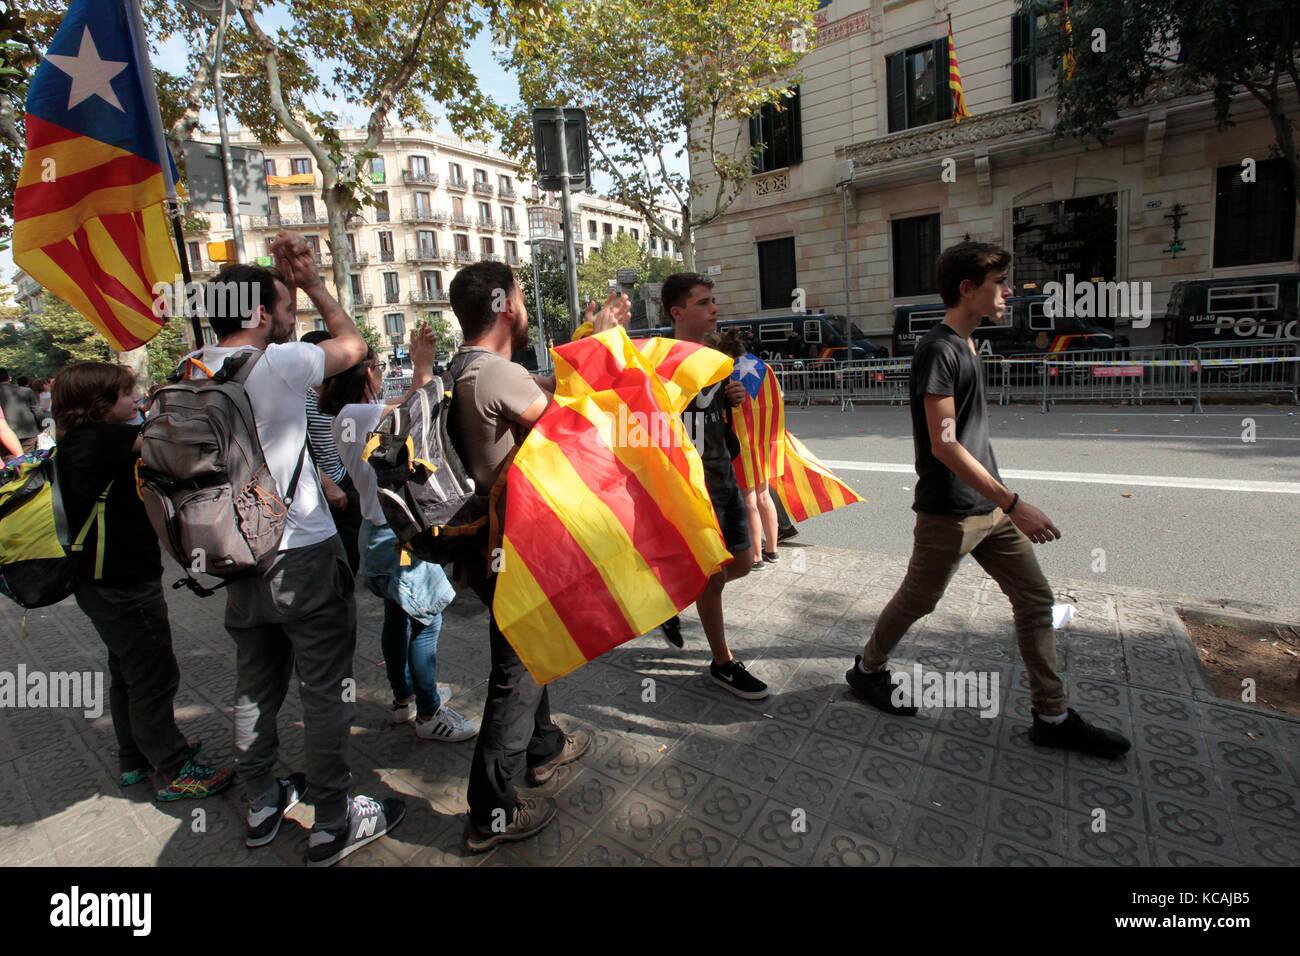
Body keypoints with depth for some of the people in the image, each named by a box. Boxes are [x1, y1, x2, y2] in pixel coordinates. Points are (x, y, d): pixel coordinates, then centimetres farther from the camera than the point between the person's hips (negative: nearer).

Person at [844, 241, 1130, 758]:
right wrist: (1013, 504, -25)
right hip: (949, 512, -9)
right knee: (917, 600, 7)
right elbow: (943, 445, -24)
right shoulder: (938, 349, -17)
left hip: (988, 505, 9)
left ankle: (1051, 716, 20)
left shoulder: (966, 346, 13)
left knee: (1036, 598, 9)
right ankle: (867, 669, 30)